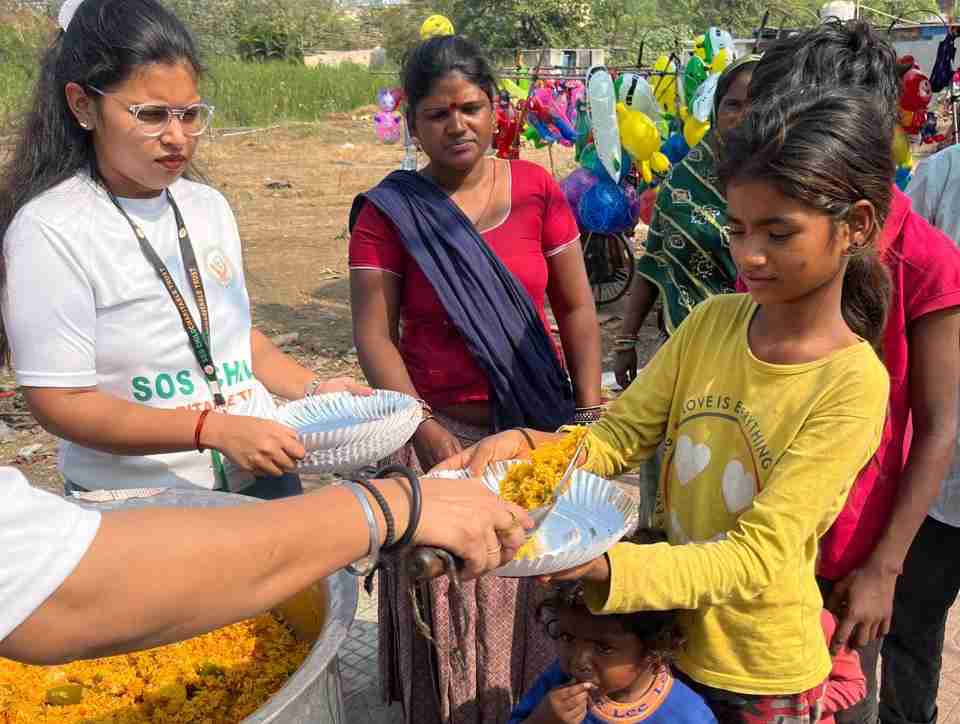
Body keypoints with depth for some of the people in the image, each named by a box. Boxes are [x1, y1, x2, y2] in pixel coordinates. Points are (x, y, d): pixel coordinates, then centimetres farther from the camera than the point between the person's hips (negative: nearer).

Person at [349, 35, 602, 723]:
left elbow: (576, 307, 3)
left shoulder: (536, 188, 0)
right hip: (443, 430, -2)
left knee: (541, 593, 16)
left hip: (542, 427, 2)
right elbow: (373, 332, -9)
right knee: (452, 600, 10)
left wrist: (591, 410, -3)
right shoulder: (388, 211, -5)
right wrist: (424, 427, -19)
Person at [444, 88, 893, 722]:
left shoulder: (852, 385, -23)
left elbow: (756, 558, -28)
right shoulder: (712, 321, -7)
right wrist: (521, 446, -27)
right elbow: (616, 438, -8)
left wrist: (600, 566, -42)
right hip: (667, 639, 4)